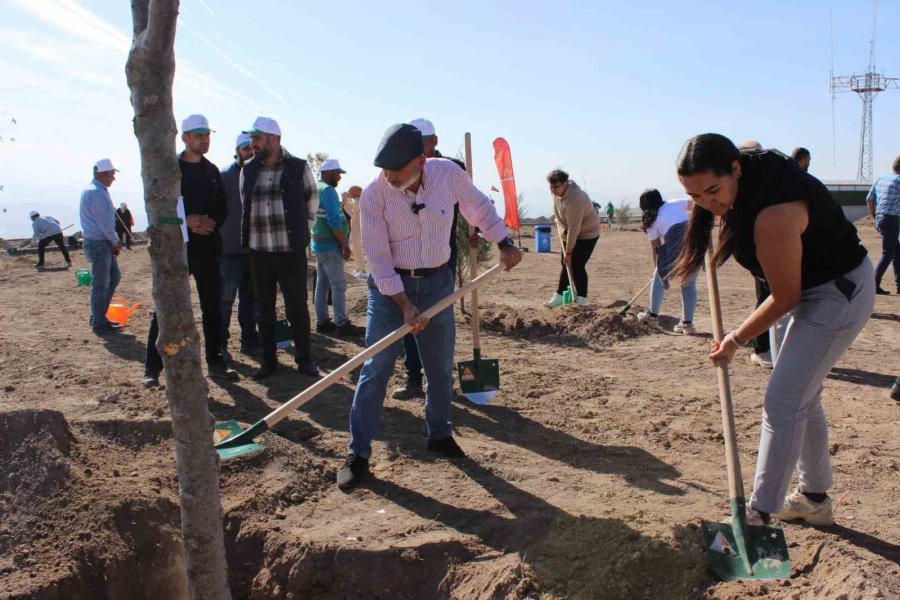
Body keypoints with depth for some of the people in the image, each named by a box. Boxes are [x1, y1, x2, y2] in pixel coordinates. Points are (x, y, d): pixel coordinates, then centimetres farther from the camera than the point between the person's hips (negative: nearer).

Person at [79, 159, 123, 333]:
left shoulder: (98, 191, 15)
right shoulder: (96, 193, -17)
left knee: (114, 277, 15)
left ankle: (98, 316, 22)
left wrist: (114, 242, 8)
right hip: (98, 244, -10)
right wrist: (116, 242, -7)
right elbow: (105, 223, -19)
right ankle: (99, 322, 6)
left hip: (105, 243, 10)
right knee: (100, 284, -3)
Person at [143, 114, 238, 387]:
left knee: (213, 308, 8)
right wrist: (186, 221, -19)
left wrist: (211, 223, -8)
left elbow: (222, 207, 12)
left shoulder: (212, 171, 13)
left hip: (207, 248, 5)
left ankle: (215, 363, 18)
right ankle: (152, 369, 7)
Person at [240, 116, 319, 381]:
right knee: (265, 308, 10)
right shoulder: (248, 171, 6)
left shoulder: (299, 168, -3)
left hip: (291, 251, -3)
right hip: (259, 251, 3)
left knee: (297, 307, 2)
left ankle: (304, 359, 16)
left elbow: (312, 200, 10)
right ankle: (268, 361, 20)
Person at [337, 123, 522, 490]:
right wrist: (405, 306, -21)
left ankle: (440, 434, 34)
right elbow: (378, 258, -17)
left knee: (441, 366, 13)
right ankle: (358, 453, 4)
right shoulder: (374, 195, -19)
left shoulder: (448, 173, -12)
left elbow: (479, 207, 7)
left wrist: (504, 244, 6)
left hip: (438, 281, 3)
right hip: (390, 285, -3)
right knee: (375, 369, -6)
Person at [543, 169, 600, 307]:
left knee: (576, 265, -10)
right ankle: (560, 295, 14)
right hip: (569, 232, 8)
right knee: (565, 264, 8)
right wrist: (561, 228, 6)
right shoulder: (558, 191, -10)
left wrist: (568, 252, -27)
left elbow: (574, 229, -32)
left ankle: (582, 299, 2)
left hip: (587, 233, -8)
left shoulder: (574, 199, -36)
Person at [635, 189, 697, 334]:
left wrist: (658, 266, 27)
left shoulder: (652, 221, 12)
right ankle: (687, 323, 14)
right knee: (689, 284, 16)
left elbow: (655, 246, 16)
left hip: (675, 251, -3)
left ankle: (652, 316, 28)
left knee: (659, 278, 20)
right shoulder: (676, 203, 18)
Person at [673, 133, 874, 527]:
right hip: (820, 288, 10)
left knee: (782, 402, -10)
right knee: (802, 398, 17)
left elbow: (785, 297, -22)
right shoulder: (752, 167, -8)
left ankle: (759, 517, -2)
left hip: (840, 294, -10)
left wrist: (736, 340, -12)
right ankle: (815, 499, 31)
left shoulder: (773, 215, -34)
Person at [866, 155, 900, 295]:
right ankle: (874, 285, -6)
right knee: (887, 254, -3)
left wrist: (874, 218, 20)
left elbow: (869, 200, 14)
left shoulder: (880, 178, 11)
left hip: (879, 219, 8)